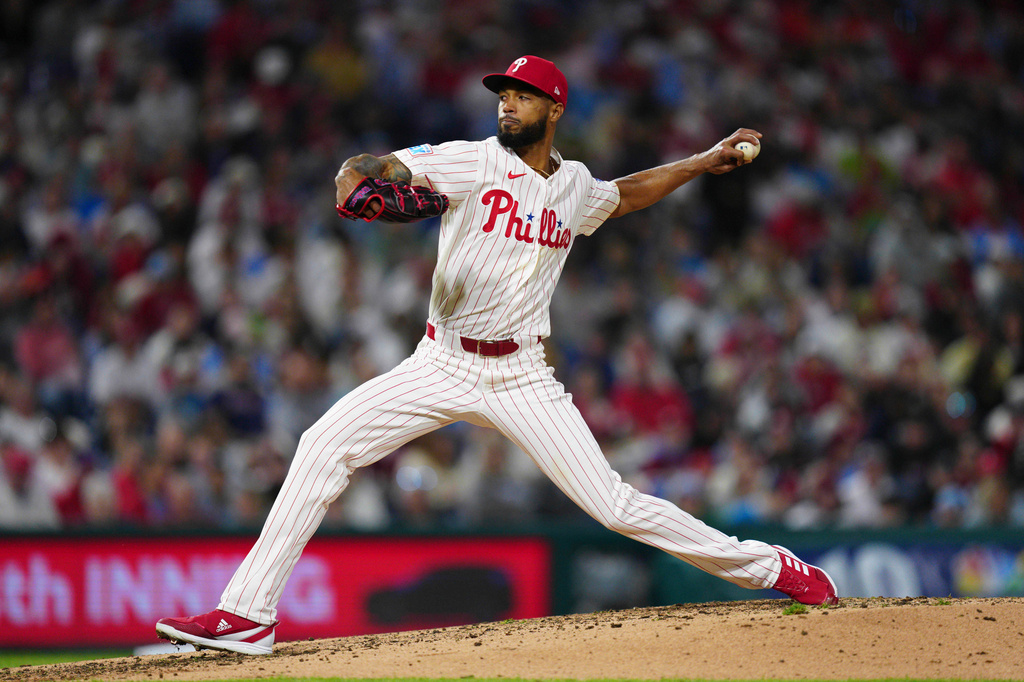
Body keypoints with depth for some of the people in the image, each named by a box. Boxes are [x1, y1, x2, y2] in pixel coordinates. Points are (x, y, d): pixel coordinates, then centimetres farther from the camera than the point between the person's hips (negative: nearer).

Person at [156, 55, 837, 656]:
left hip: (521, 378, 1)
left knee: (614, 505, -8)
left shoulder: (576, 185, 7)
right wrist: (364, 186, -40)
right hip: (442, 365, -1)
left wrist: (706, 161, 30)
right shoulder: (475, 161, -6)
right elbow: (361, 169, -16)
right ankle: (248, 615, -15)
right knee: (326, 444, -17)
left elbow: (623, 195, 33)